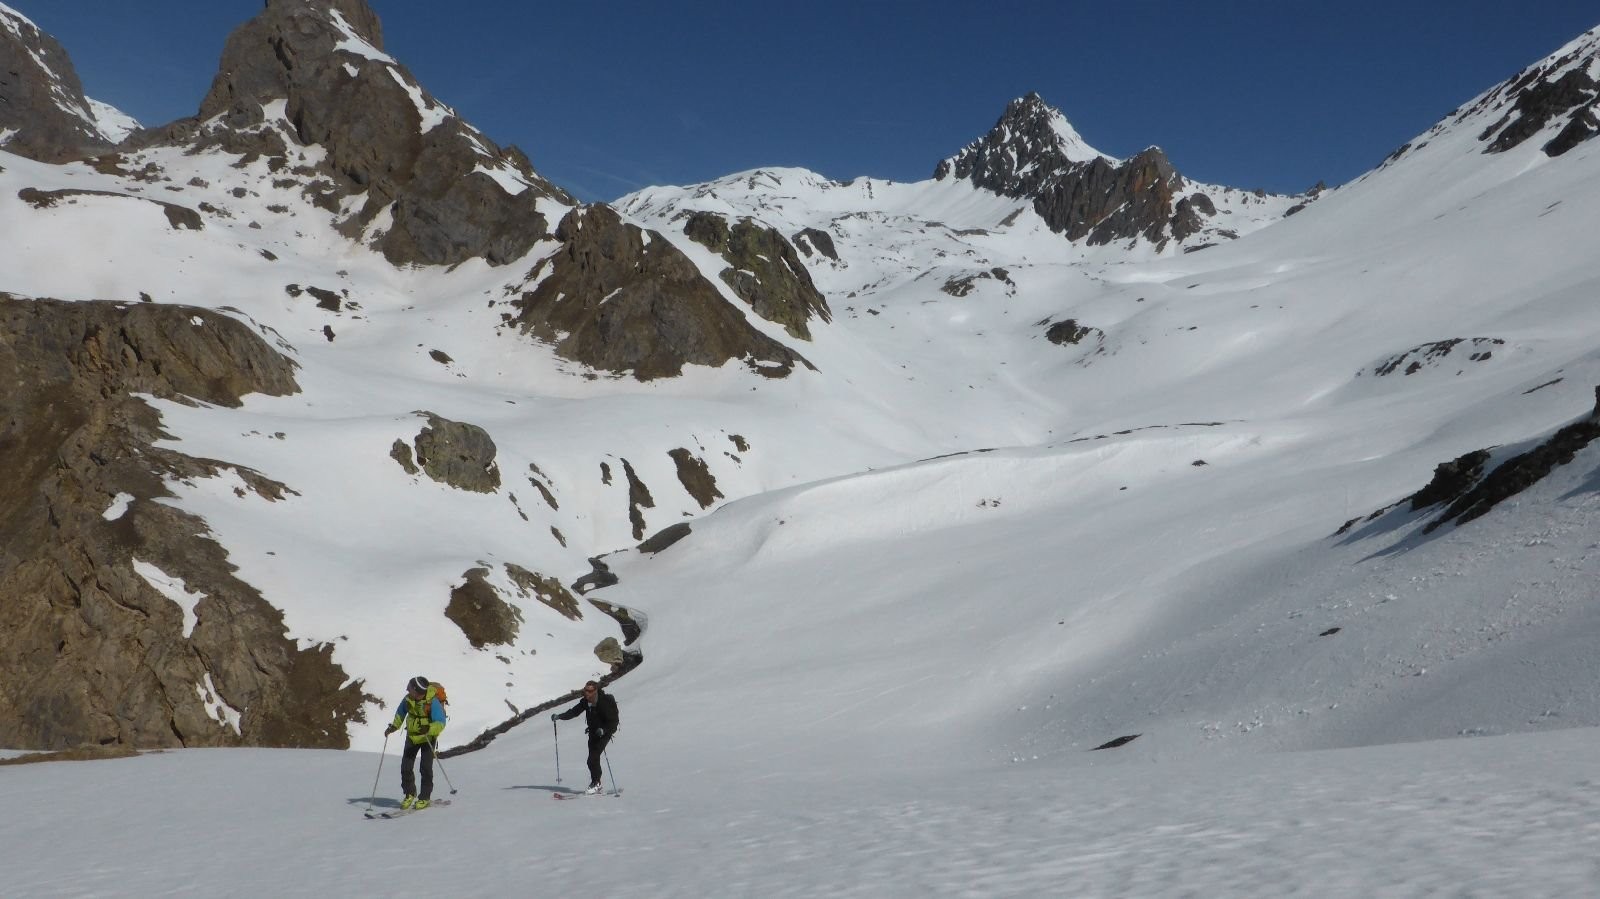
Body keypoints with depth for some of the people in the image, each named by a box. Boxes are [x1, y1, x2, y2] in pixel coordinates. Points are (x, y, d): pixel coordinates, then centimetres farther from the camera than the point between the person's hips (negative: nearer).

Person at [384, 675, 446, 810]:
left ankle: (425, 797, 8)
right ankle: (410, 794, 22)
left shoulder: (432, 702, -27)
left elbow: (440, 723, -30)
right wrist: (395, 726, -3)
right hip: (412, 737, 5)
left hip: (428, 737, -5)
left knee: (426, 768, -8)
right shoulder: (409, 699, -13)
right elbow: (400, 712, 9)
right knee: (405, 767, 3)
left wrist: (428, 729, -46)